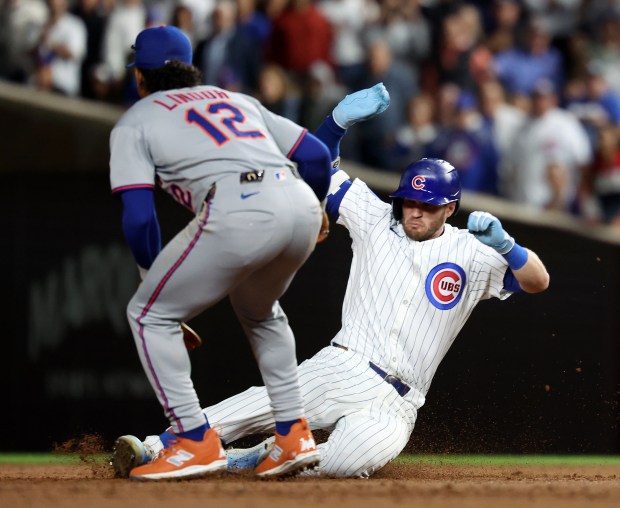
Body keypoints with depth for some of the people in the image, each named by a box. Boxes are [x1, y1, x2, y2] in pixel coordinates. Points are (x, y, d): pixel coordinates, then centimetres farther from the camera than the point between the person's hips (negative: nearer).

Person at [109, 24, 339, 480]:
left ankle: (197, 443, 6)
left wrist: (153, 276, 22)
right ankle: (295, 436, 24)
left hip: (237, 212, -6)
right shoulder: (238, 99, 33)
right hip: (301, 205, 6)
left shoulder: (134, 123, 19)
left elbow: (139, 217, 7)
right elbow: (317, 155, 27)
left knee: (149, 314, 13)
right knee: (259, 310, 33)